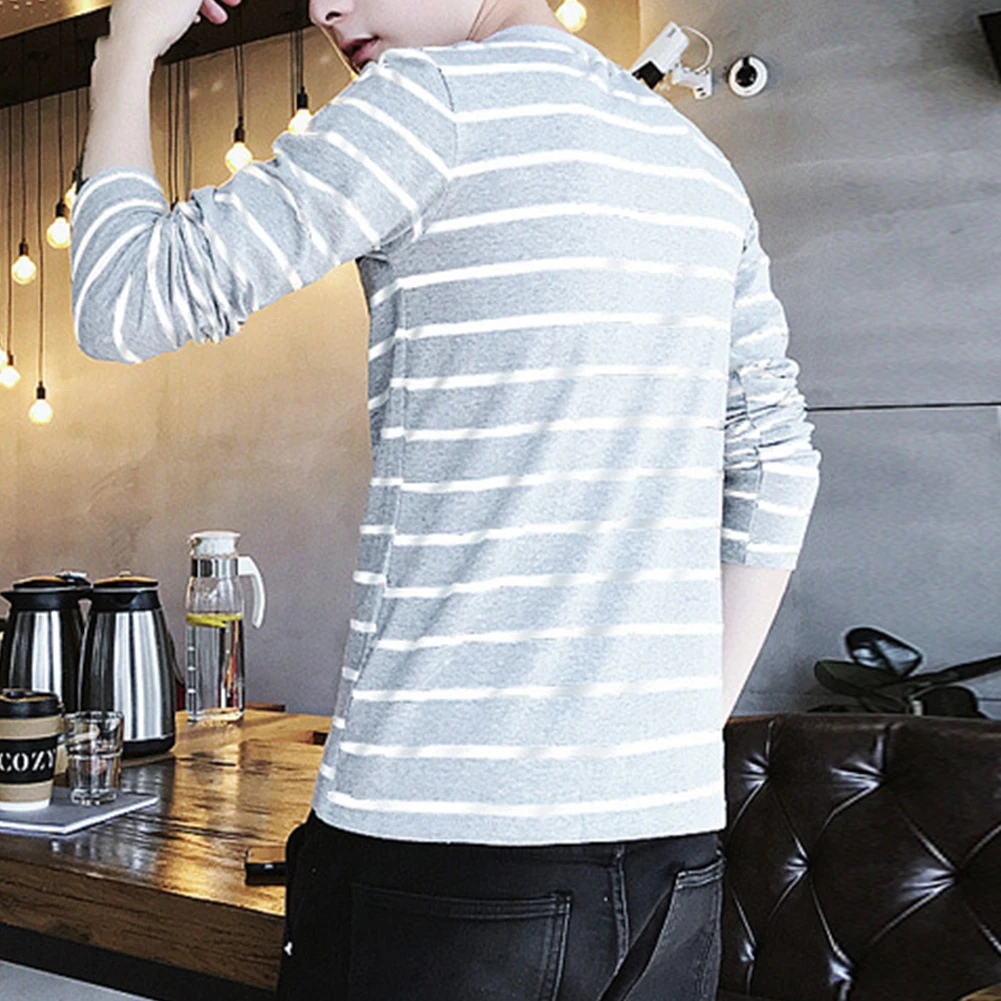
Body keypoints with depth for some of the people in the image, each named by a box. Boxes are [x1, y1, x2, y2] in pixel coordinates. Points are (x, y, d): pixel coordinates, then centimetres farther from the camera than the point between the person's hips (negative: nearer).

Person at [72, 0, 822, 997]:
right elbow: (777, 467, 15)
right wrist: (692, 724, 16)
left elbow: (122, 308, -4)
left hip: (443, 827, -6)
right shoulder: (703, 165, 14)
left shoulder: (439, 92, -6)